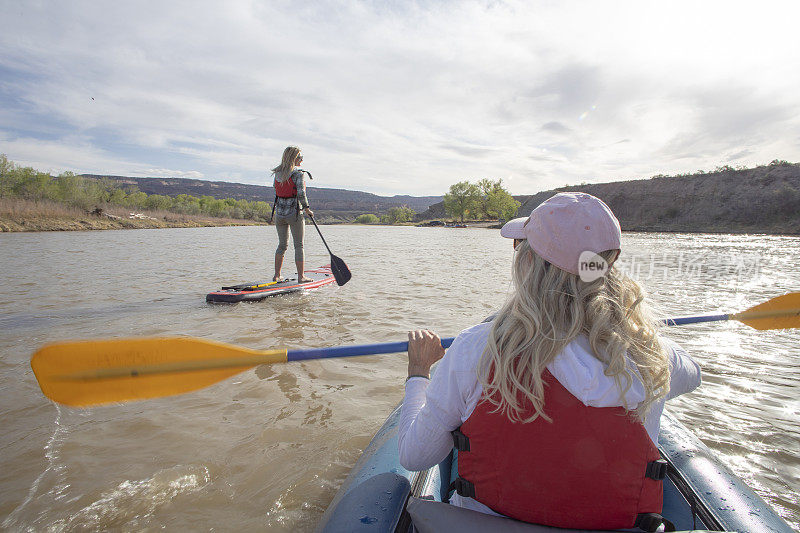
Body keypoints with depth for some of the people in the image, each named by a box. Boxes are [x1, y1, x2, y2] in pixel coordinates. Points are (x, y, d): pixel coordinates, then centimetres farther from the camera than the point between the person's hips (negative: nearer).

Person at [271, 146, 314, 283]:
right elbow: (301, 193, -16)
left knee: (282, 244, 15)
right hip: (294, 213, -6)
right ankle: (301, 277, 5)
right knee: (299, 246, 3)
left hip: (279, 213, 6)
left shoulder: (277, 173, 8)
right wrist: (307, 209, -5)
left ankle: (277, 275, 18)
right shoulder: (298, 173, -11)